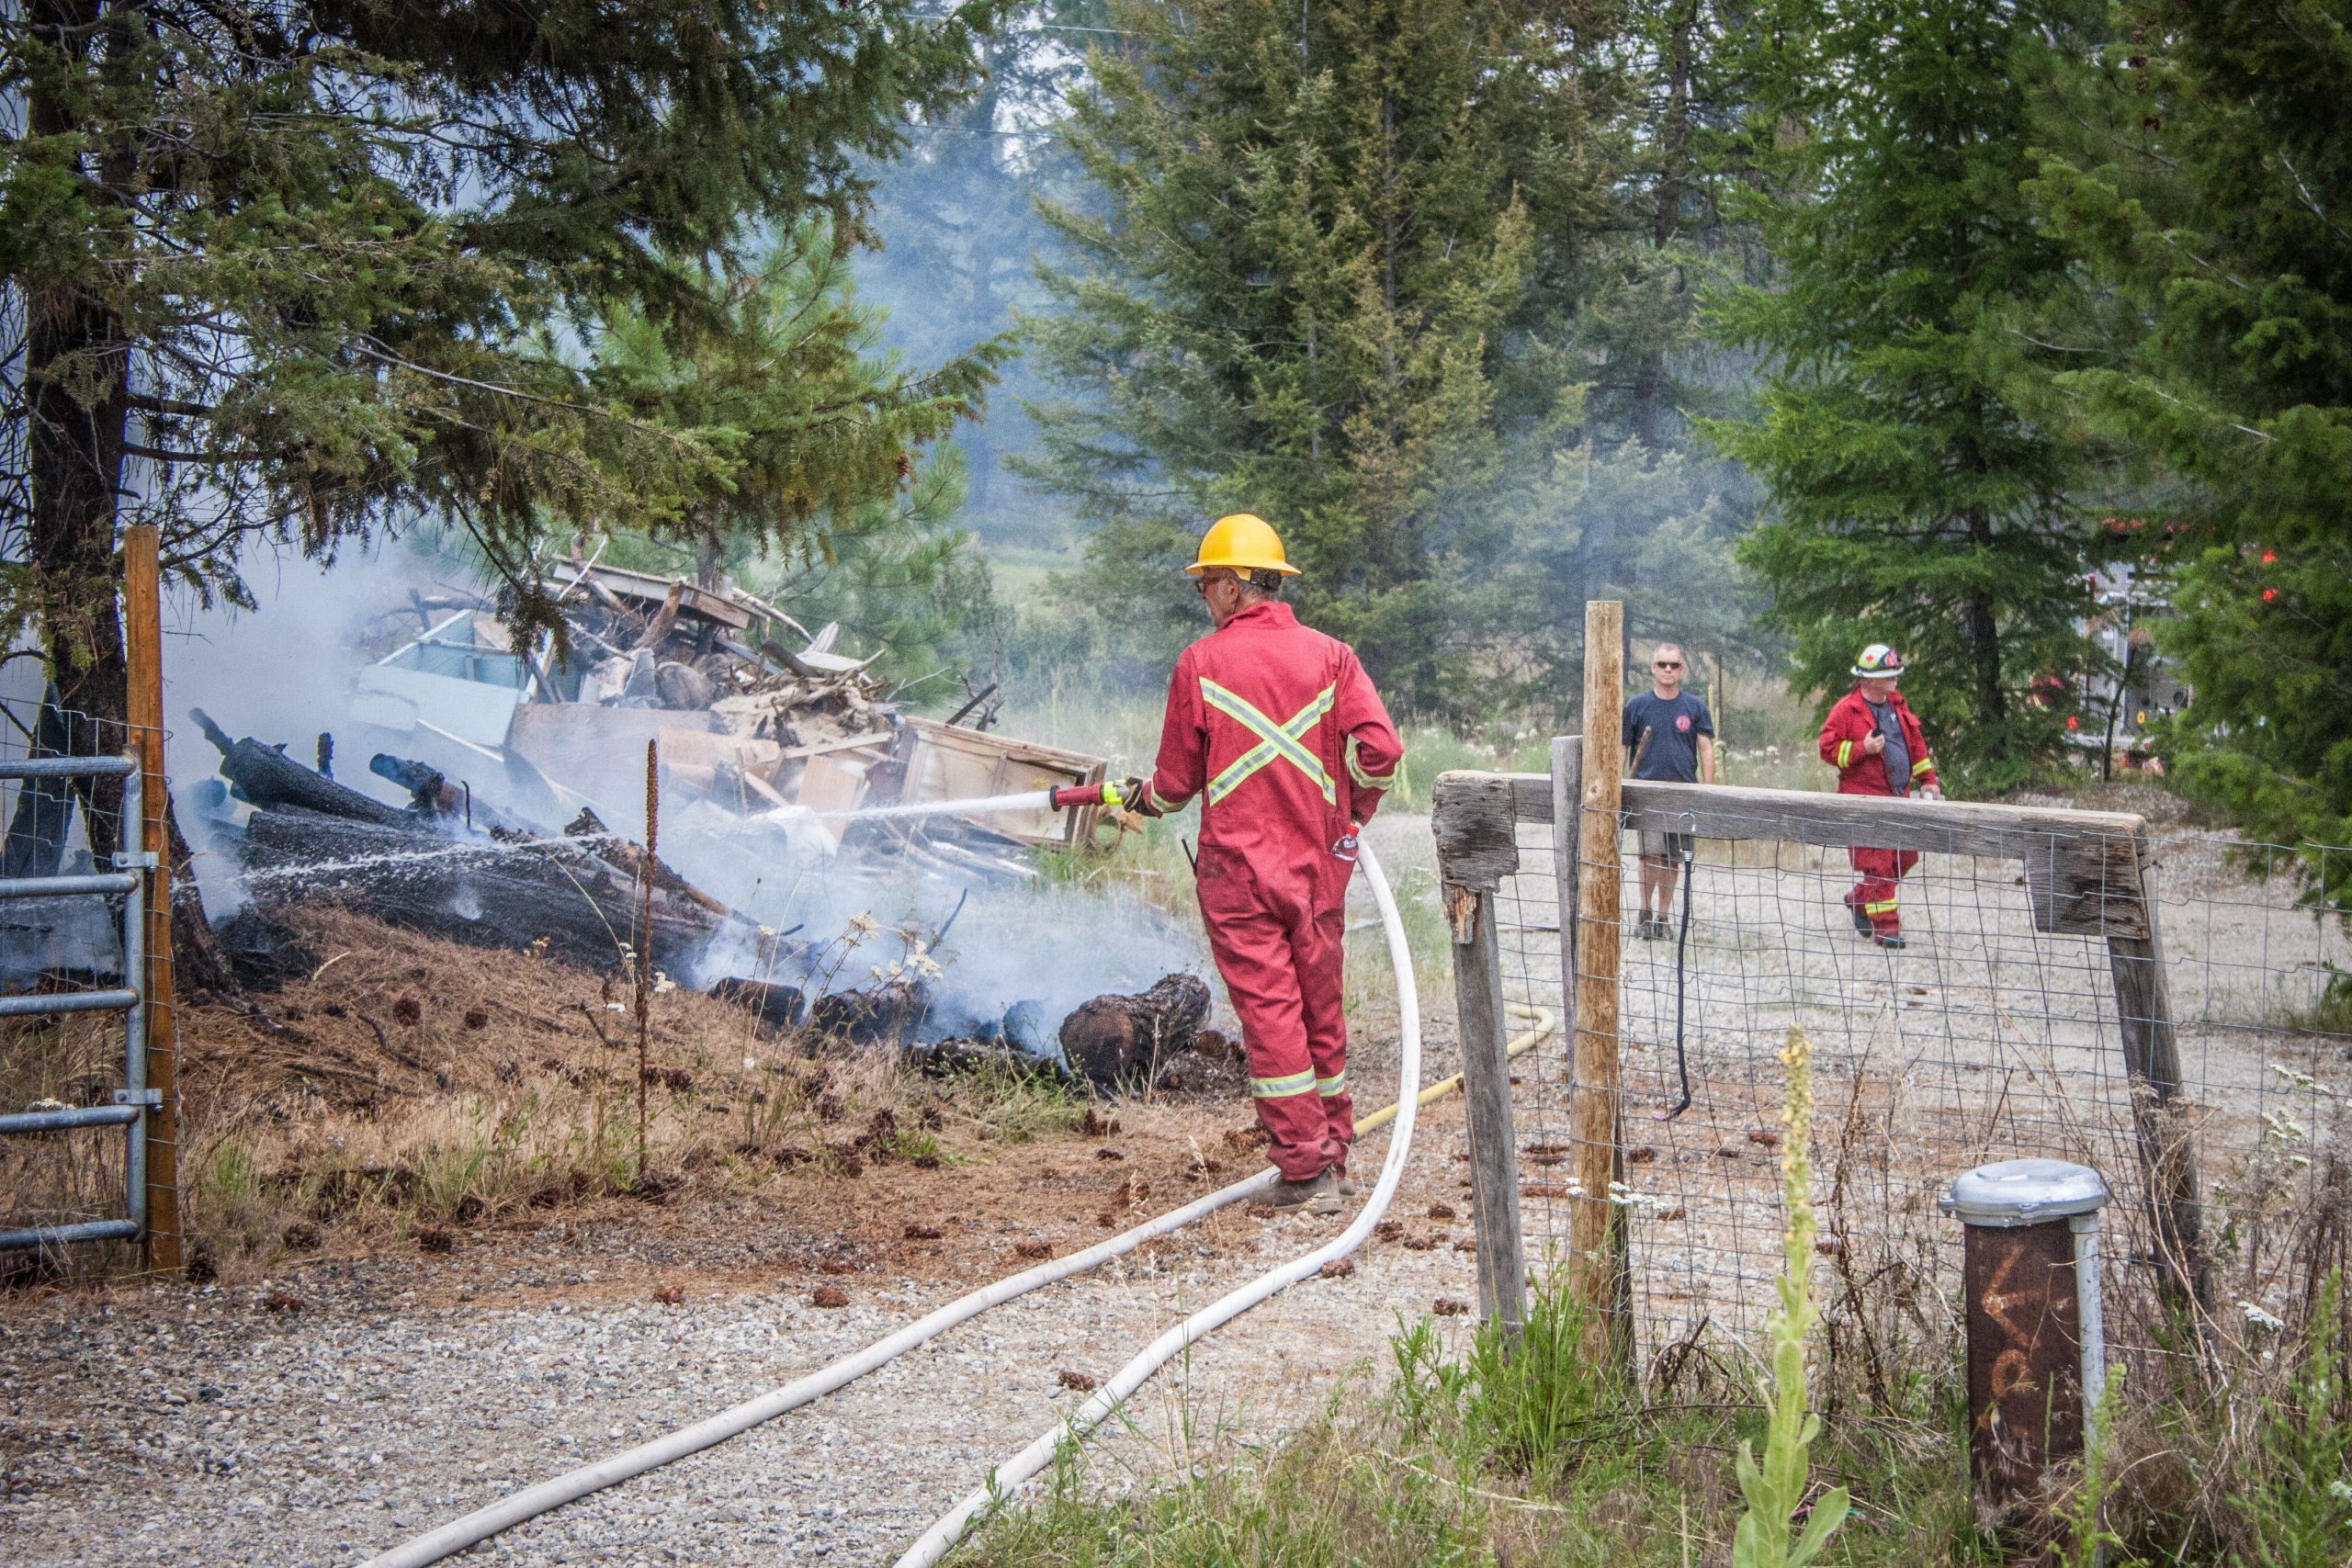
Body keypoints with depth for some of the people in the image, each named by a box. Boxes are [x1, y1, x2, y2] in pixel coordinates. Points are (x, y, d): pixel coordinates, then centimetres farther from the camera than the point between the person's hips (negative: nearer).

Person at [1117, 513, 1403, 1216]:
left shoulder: (1200, 663, -3)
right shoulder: (1329, 656, 3)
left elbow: (1177, 780, 3)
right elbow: (1380, 749, -8)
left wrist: (1144, 797, 26)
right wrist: (1348, 814, 11)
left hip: (1238, 867, -3)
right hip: (1318, 865, 3)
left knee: (1269, 1012, -2)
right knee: (1321, 1010, 14)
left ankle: (1306, 1170, -3)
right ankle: (1334, 1156, 21)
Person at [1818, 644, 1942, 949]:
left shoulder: (1897, 706, 13)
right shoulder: (1846, 709, -8)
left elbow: (1916, 743, 22)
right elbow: (1828, 748, -8)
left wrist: (1927, 780, 19)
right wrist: (1862, 749, -21)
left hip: (1898, 796, 7)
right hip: (1864, 796, -7)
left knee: (1905, 856, 10)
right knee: (1878, 863, -8)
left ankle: (1860, 899, 30)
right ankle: (1885, 927, -4)